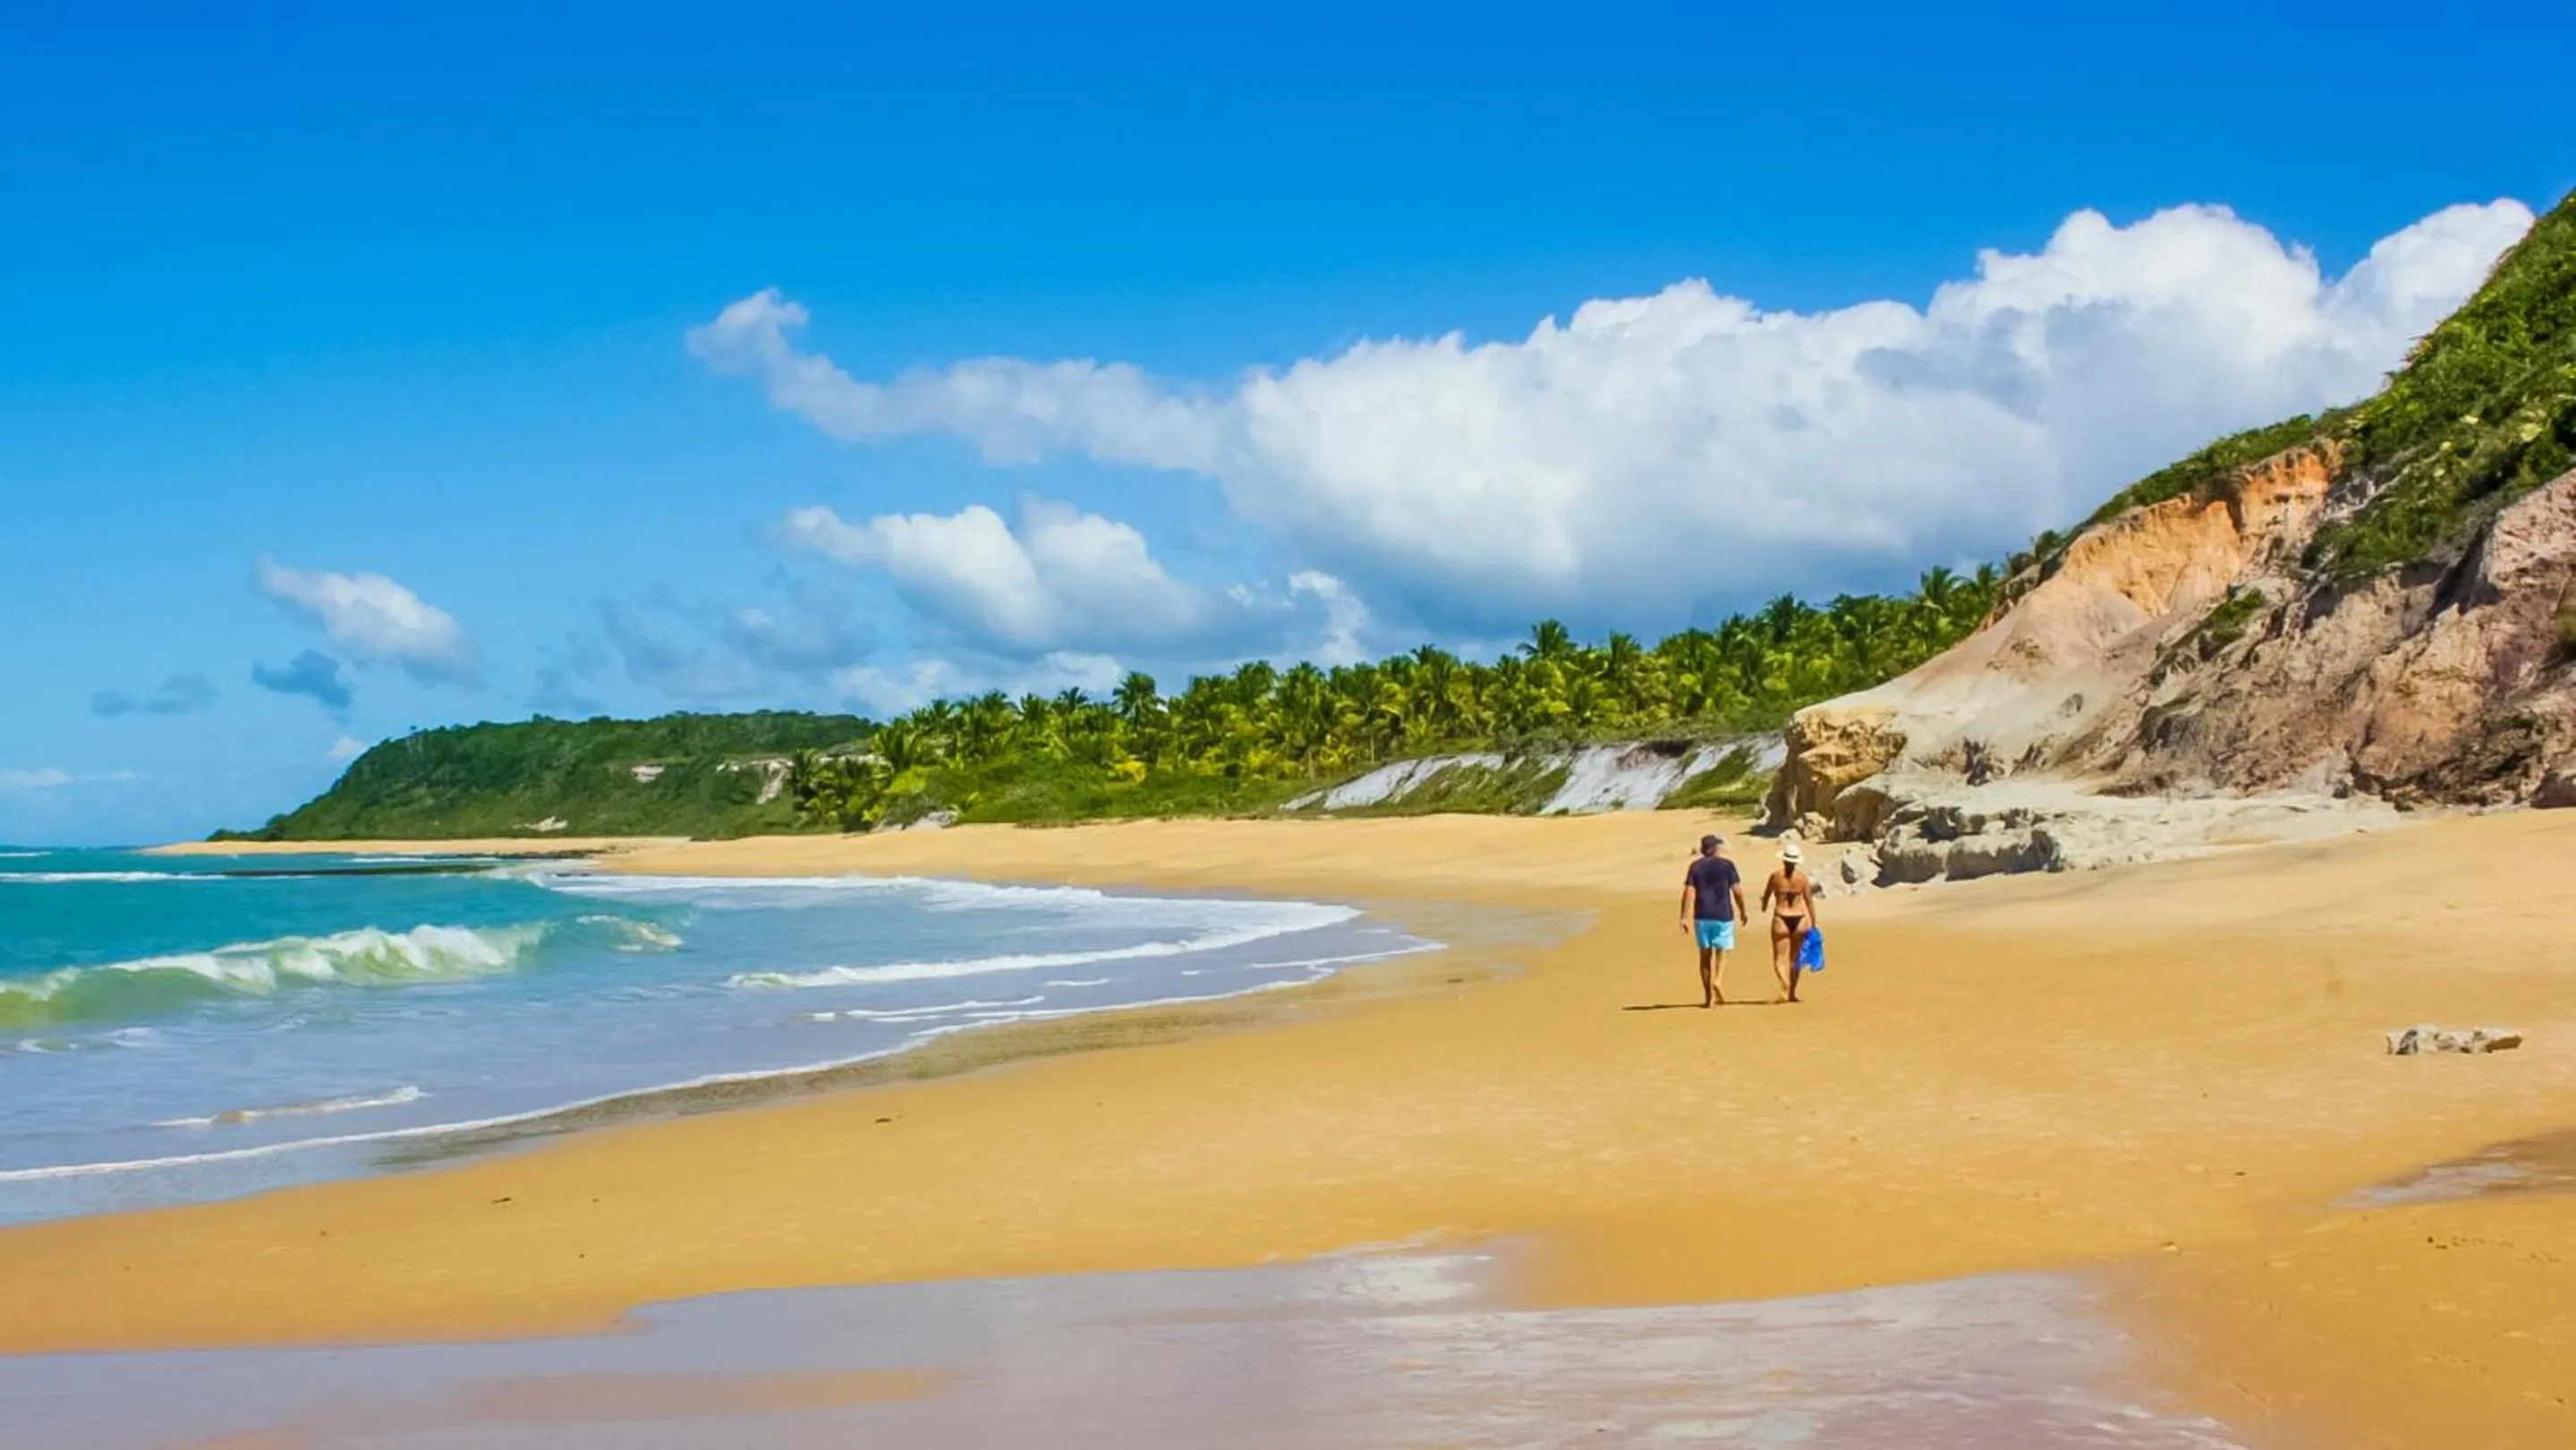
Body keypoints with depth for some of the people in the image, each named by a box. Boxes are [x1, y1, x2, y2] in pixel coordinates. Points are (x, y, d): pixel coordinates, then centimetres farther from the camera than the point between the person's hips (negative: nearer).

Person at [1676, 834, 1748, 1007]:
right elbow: (1737, 891, -4)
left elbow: (1689, 892, -5)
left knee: (1705, 954, 10)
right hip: (1723, 915, -2)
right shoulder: (1726, 865, -1)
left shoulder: (1695, 867, 3)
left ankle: (1708, 997, 12)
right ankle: (1718, 981, -24)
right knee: (1721, 953, 5)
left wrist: (1684, 918, -7)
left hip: (1702, 916, 2)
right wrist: (1743, 910, 11)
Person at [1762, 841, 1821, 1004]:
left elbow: (1766, 895, 9)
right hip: (1799, 918, 2)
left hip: (1781, 919, -2)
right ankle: (1792, 992, 20)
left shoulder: (1776, 876, -5)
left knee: (1780, 959, 0)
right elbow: (1809, 901, -1)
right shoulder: (1803, 877, -3)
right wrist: (1813, 923, 7)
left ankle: (1785, 988, -22)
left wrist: (1765, 906, 32)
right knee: (1795, 958, 16)